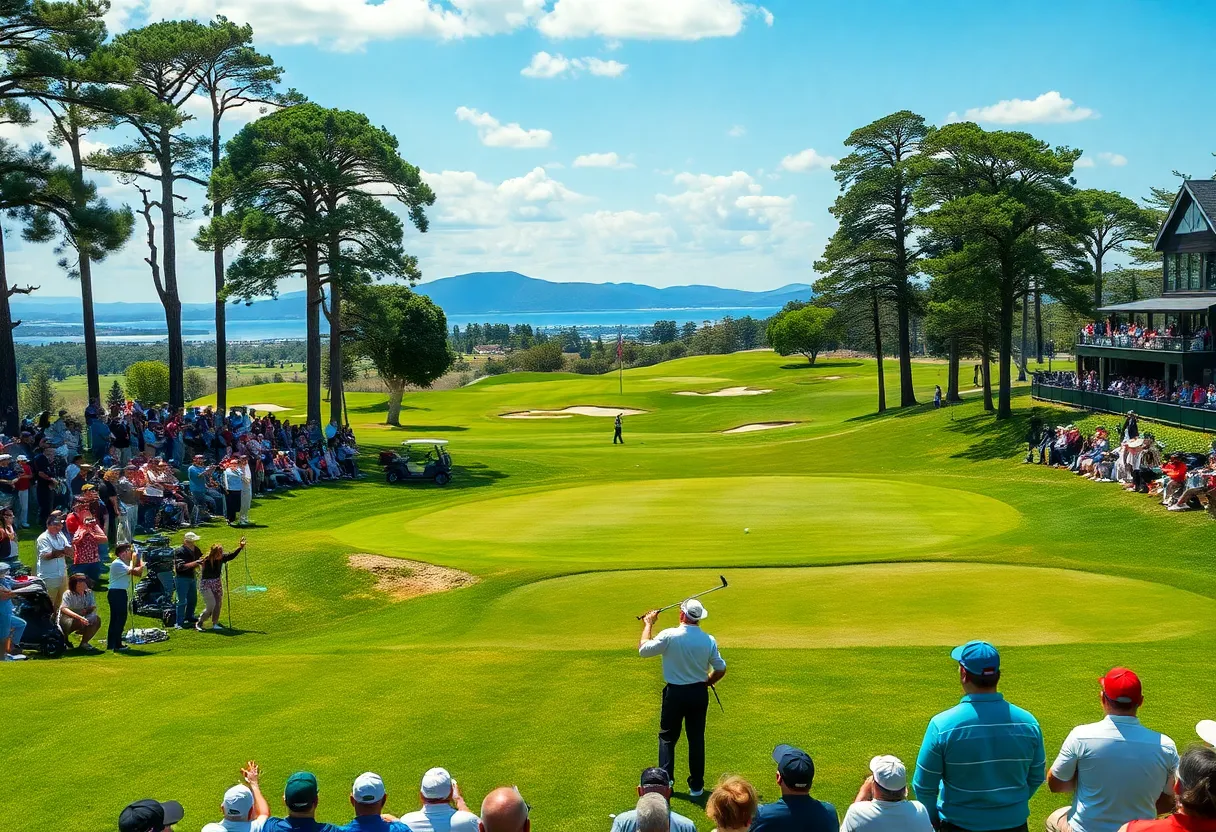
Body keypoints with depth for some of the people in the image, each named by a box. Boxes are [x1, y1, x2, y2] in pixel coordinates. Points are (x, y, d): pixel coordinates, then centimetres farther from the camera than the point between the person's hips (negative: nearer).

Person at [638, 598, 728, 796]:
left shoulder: (669, 636, -17)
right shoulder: (708, 640, -8)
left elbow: (643, 650, -7)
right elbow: (721, 669, 0)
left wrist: (648, 624, 5)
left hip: (675, 693, -2)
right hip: (699, 693, 2)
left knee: (667, 737, 13)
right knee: (697, 739, 11)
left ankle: (666, 779, 6)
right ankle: (696, 785, 14)